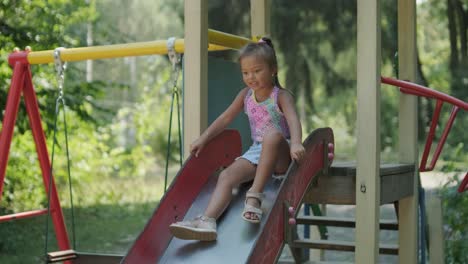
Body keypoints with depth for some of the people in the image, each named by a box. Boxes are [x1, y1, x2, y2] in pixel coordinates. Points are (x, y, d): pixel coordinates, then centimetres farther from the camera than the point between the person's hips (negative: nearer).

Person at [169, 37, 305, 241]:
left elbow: (293, 120, -25)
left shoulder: (281, 96, -7)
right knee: (226, 176, -20)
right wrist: (203, 139, 6)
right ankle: (207, 221, -41)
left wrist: (296, 144, -45)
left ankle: (255, 195, -40)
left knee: (272, 133, -38)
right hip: (257, 152, 5)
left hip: (280, 155, -5)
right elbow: (225, 119, 16)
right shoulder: (245, 95, 11)